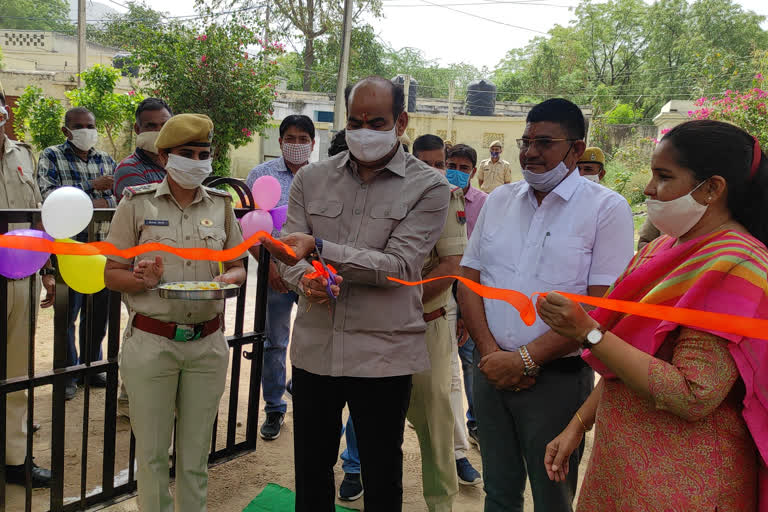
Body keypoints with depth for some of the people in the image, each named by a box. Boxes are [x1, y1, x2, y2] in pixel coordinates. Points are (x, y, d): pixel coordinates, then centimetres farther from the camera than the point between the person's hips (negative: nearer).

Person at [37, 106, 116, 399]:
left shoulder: (106, 161, 14)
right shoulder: (51, 157, 2)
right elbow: (48, 195, -13)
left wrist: (103, 203, -14)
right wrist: (92, 186, -16)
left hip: (103, 246, 4)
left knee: (99, 312, 12)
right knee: (67, 313, 2)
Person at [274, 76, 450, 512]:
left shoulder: (428, 188, -6)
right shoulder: (312, 178, 6)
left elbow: (398, 266, -16)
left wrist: (319, 247, -23)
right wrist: (306, 278, -19)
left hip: (382, 355, -3)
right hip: (315, 347, 3)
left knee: (382, 476, 14)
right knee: (311, 468, 19)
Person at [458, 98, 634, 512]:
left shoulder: (607, 208, -7)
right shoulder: (499, 201, 9)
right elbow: (468, 279, 7)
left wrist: (525, 359, -16)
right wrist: (490, 351, -7)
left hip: (557, 377, -4)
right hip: (491, 369, 4)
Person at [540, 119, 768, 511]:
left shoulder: (734, 267, -19)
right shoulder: (665, 248, 6)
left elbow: (692, 398, -26)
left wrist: (589, 333, -26)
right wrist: (577, 425, 8)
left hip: (678, 481, -7)